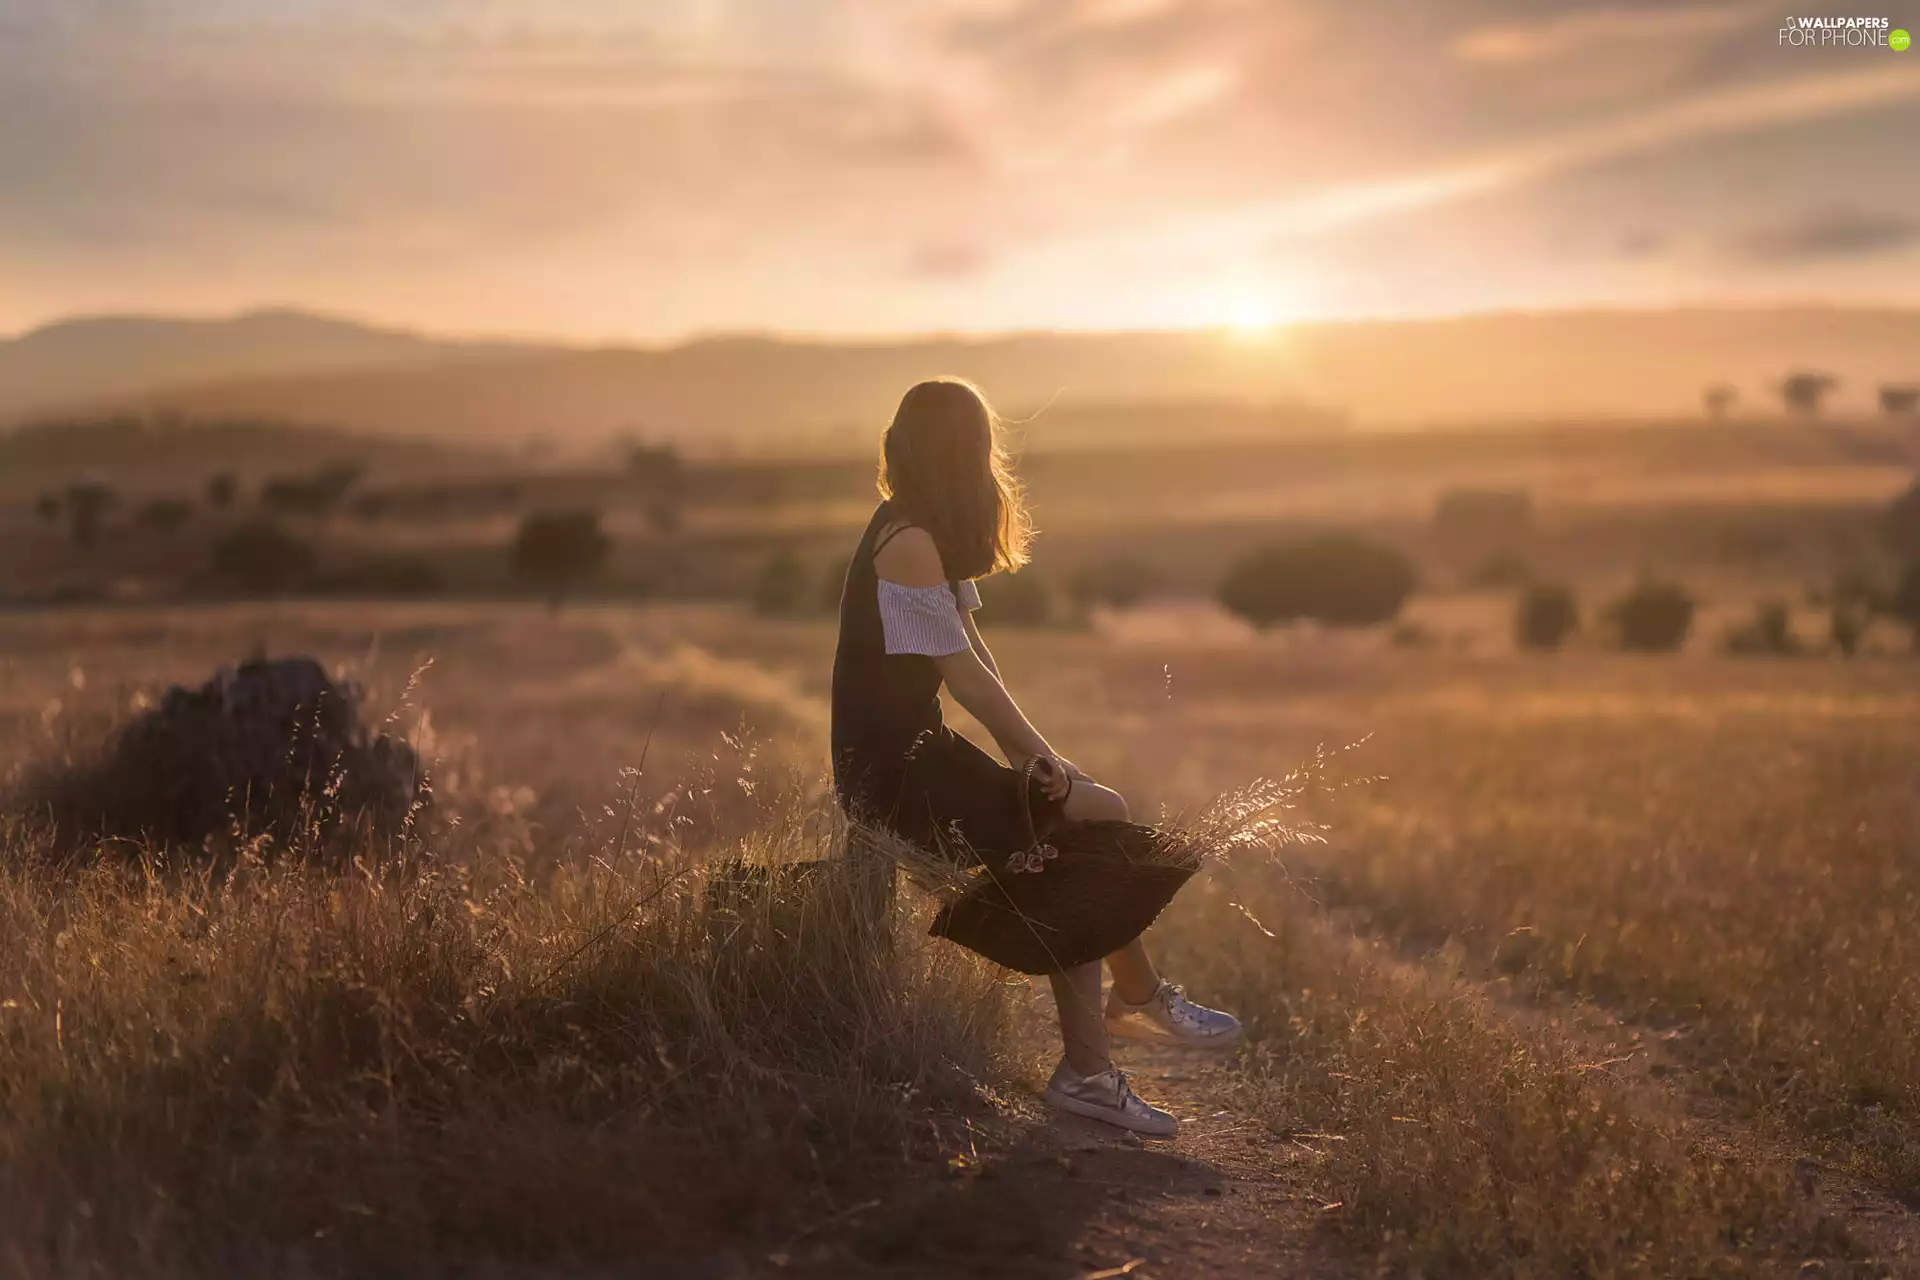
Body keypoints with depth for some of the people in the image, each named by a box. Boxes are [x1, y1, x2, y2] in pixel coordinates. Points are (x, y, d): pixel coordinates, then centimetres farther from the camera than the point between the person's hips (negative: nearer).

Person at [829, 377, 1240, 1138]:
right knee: (1104, 820, -10)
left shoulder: (926, 535, 12)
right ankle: (1140, 997, 6)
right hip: (894, 769, -10)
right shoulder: (908, 543, -19)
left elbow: (972, 652, 8)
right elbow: (963, 672, -19)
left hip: (916, 753, 10)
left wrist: (1032, 750, -2)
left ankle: (1086, 1072, 8)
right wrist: (1040, 756, -10)